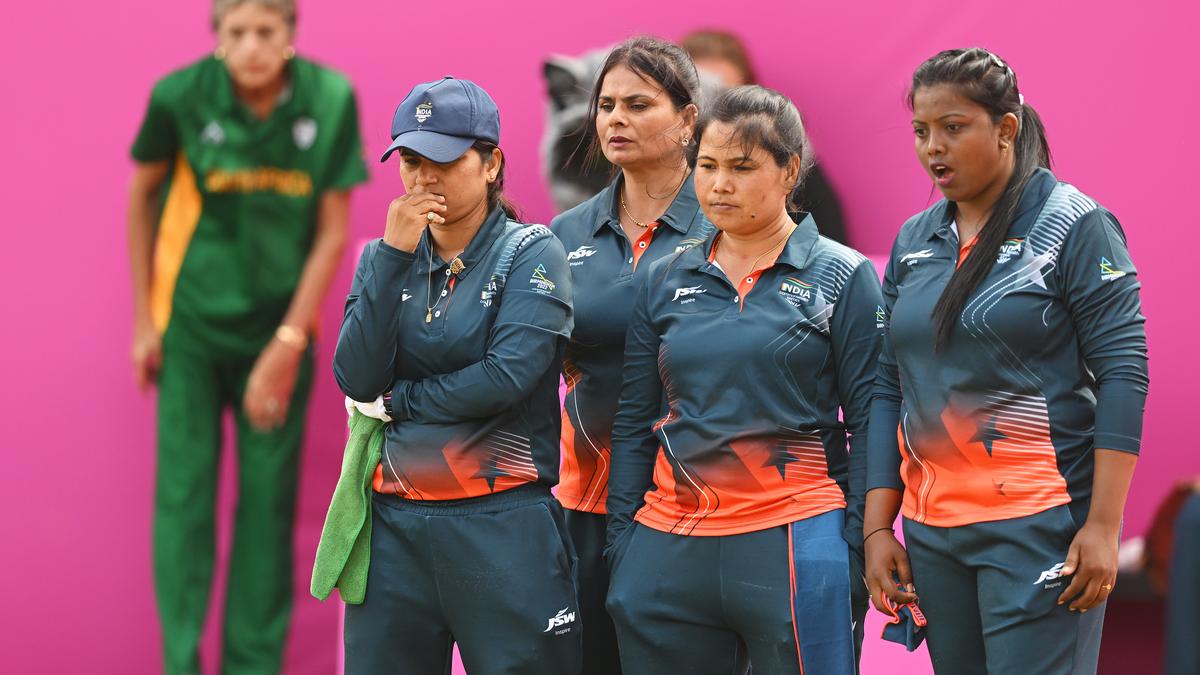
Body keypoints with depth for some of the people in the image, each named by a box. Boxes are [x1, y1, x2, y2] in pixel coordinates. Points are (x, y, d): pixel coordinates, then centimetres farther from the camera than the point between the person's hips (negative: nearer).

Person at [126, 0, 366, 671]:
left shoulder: (331, 100, -13)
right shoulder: (181, 96, -14)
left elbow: (333, 233, -5)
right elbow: (143, 195, 3)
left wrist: (287, 347, -8)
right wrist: (145, 318, 5)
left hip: (279, 325, 1)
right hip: (191, 323, -1)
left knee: (269, 502, 2)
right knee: (184, 495, -5)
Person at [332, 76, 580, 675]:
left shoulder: (531, 254, -2)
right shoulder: (384, 258, 11)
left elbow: (508, 377, -15)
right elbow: (357, 379, -3)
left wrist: (396, 400, -5)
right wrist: (394, 255, -9)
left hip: (502, 528, -4)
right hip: (394, 525, 4)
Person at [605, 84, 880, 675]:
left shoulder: (841, 277, 1)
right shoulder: (667, 281, 12)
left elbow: (870, 425, -1)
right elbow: (633, 423, 15)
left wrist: (859, 551, -8)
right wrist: (621, 547, 8)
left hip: (792, 546, -4)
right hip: (667, 551, 4)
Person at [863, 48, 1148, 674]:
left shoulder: (1073, 226, -4)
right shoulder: (914, 241, 12)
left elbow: (1124, 373, -8)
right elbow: (889, 387, 13)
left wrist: (1103, 526, -15)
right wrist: (878, 526, 6)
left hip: (1038, 526, -6)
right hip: (932, 528, 6)